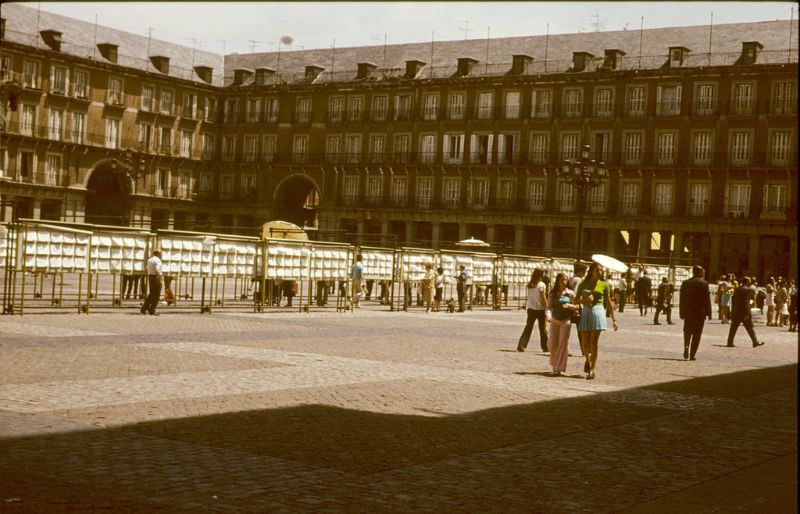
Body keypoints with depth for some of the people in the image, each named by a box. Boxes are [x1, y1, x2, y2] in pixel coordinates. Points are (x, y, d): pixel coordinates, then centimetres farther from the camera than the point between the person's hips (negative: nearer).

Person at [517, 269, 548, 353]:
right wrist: (546, 307, -6)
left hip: (531, 308, 4)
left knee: (528, 327, 6)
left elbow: (529, 297, 5)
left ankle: (521, 345, -7)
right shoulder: (541, 284, -11)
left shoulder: (529, 284, 4)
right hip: (540, 308, -4)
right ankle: (545, 347, 16)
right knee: (542, 328, 8)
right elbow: (543, 297, -13)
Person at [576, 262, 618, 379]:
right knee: (584, 343, 3)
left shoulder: (604, 285, 5)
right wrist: (584, 300, -14)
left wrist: (614, 319, 8)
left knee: (594, 343, -7)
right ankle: (588, 359, 35)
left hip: (598, 312, -2)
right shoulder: (583, 284, 7)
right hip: (585, 312, 2)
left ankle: (592, 370, -4)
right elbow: (576, 299, 8)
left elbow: (609, 303, 9)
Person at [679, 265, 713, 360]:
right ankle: (692, 355, 2)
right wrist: (708, 313, -2)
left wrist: (681, 313, 12)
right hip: (700, 312, -3)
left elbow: (681, 299, 6)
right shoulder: (704, 284, -8)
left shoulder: (685, 283, 3)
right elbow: (707, 299, -8)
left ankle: (686, 347, -6)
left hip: (688, 312, 3)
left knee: (687, 331, 18)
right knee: (697, 334, 5)